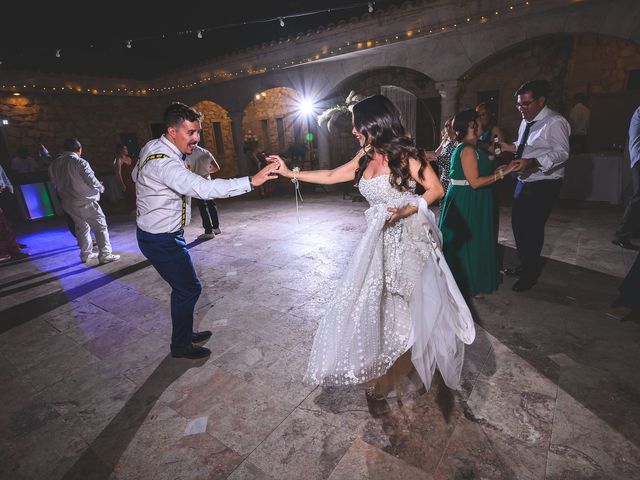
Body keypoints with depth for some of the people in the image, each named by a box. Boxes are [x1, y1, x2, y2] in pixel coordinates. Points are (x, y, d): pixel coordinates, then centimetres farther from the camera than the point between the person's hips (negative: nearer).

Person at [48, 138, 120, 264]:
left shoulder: (54, 164, 6)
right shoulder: (80, 162, -15)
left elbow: (55, 183, 11)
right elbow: (92, 182, -16)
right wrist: (101, 188, 3)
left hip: (67, 203, 7)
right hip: (85, 202, -7)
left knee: (81, 227, 19)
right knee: (100, 226, -2)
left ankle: (86, 254, 25)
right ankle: (105, 255, -7)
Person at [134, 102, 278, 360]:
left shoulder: (153, 148, 3)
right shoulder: (163, 162, -29)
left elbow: (136, 173, 22)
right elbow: (203, 188, -42)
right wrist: (251, 181, -46)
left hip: (167, 234, 9)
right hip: (161, 240, -9)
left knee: (183, 286, 19)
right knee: (189, 288, 2)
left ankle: (185, 333, 37)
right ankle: (181, 345, 22)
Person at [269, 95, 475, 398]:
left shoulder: (405, 153, -9)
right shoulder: (366, 157, 9)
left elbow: (436, 189, -7)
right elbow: (331, 176, 14)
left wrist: (407, 210, -22)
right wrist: (290, 173, 14)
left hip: (408, 239, -6)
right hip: (379, 241, 6)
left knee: (419, 307, 5)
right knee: (374, 306, 8)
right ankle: (378, 375, 27)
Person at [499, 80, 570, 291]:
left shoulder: (554, 122, -16)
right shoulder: (526, 122, 11)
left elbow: (561, 153, -25)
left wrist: (532, 162, -38)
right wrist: (511, 147, 5)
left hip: (543, 185, -9)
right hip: (524, 181, 9)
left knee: (532, 227, -4)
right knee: (518, 224, 15)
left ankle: (530, 273, 14)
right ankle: (524, 265, 33)